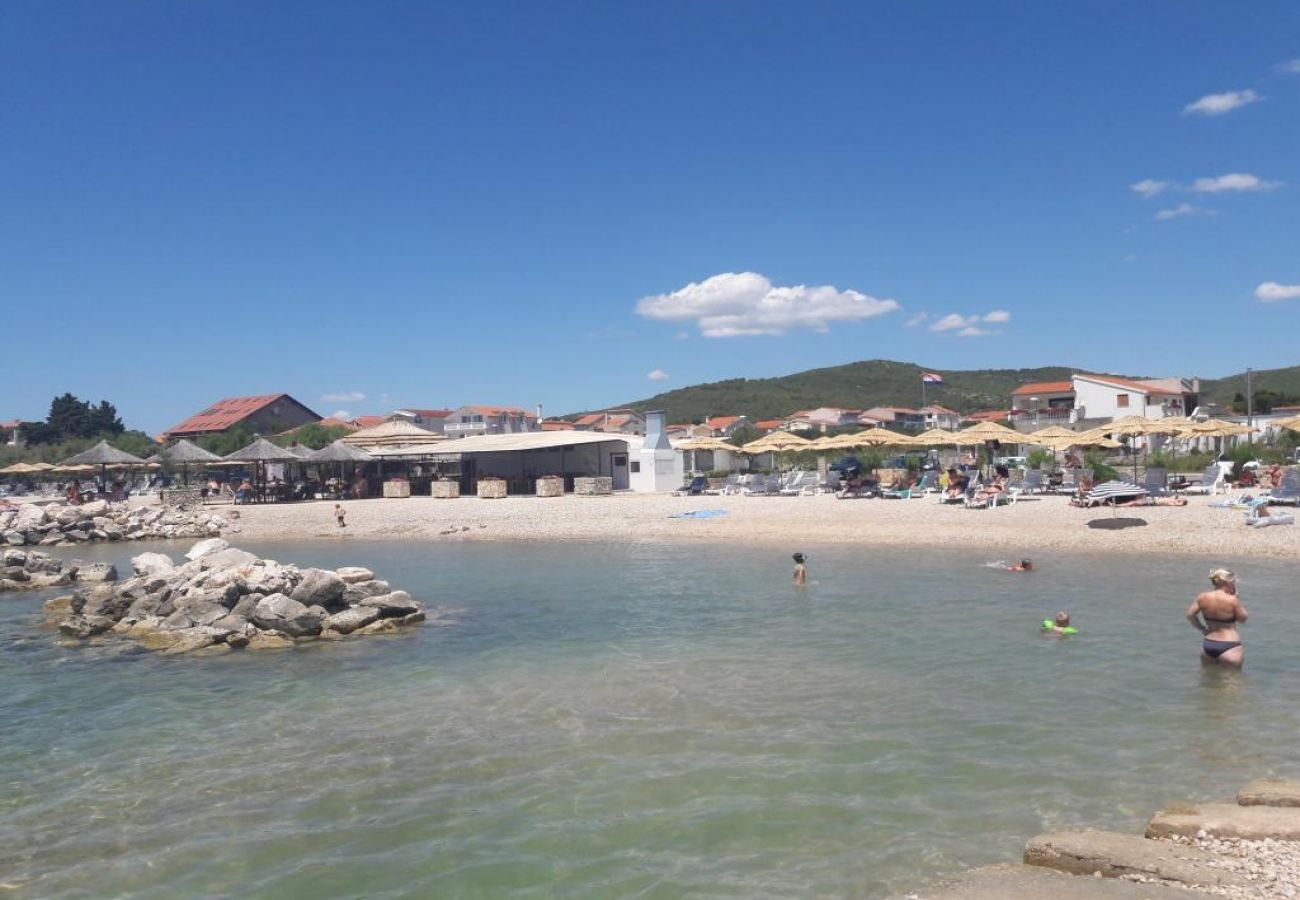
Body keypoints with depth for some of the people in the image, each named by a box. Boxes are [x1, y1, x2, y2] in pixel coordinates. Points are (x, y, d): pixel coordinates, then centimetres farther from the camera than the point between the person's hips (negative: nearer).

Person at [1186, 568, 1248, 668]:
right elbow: (1242, 620, -1)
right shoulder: (1232, 600, -16)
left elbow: (1190, 615, 4)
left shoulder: (1203, 597, -1)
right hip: (1229, 647, -6)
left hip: (1208, 645, 6)